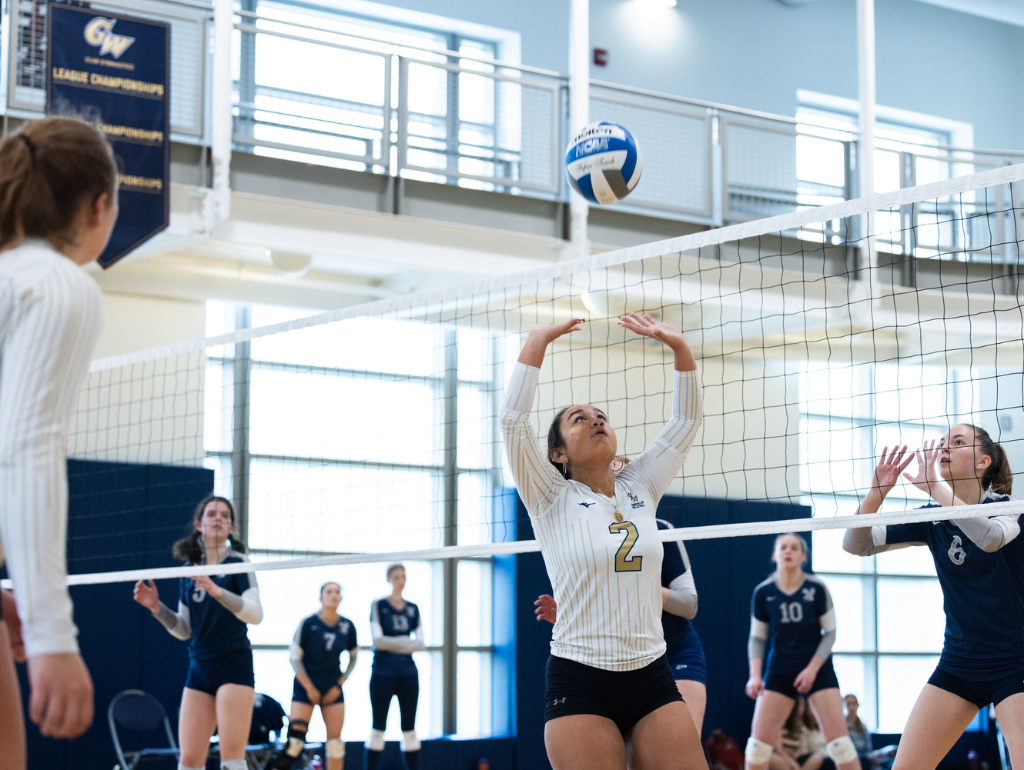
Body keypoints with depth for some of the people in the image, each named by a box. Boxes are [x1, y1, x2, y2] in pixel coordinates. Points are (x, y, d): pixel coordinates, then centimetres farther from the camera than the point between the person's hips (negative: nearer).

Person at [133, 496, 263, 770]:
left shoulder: (237, 562, -2)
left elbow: (255, 614, -15)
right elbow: (184, 630, 16)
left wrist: (218, 592, -29)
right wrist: (157, 607, -1)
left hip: (234, 664, -5)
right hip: (199, 667, 5)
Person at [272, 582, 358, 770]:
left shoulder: (347, 627, -5)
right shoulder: (308, 624, -15)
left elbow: (353, 658, 9)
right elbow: (295, 659, -9)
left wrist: (339, 685, 1)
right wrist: (310, 689, -8)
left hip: (333, 689, 3)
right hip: (305, 686, -3)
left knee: (335, 741, 0)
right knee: (295, 738, -13)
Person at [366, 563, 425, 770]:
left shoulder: (412, 609, 10)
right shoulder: (378, 606, -1)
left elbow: (420, 643, 3)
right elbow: (377, 640, -11)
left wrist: (393, 643, -13)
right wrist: (407, 641, -17)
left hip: (408, 673, 3)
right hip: (383, 673, -3)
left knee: (409, 728, 5)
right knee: (378, 728, 0)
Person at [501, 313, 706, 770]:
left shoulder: (640, 490, 12)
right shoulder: (552, 499, 1)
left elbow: (686, 421, 11)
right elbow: (512, 420, -11)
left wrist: (678, 346, 1)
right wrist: (538, 341, -11)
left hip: (652, 678, 4)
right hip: (579, 683, -4)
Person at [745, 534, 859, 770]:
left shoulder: (817, 589, -8)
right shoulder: (763, 593, -4)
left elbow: (830, 633, -4)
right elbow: (757, 638, 3)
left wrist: (812, 669, -13)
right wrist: (755, 675, -10)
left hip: (818, 668, -2)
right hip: (779, 670, 2)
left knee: (838, 738, -11)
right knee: (759, 739, -6)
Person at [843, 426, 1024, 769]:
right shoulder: (931, 518, 3)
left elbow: (991, 538, -34)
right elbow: (856, 545, -4)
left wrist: (935, 487, -31)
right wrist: (876, 492, -20)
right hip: (957, 664, 5)